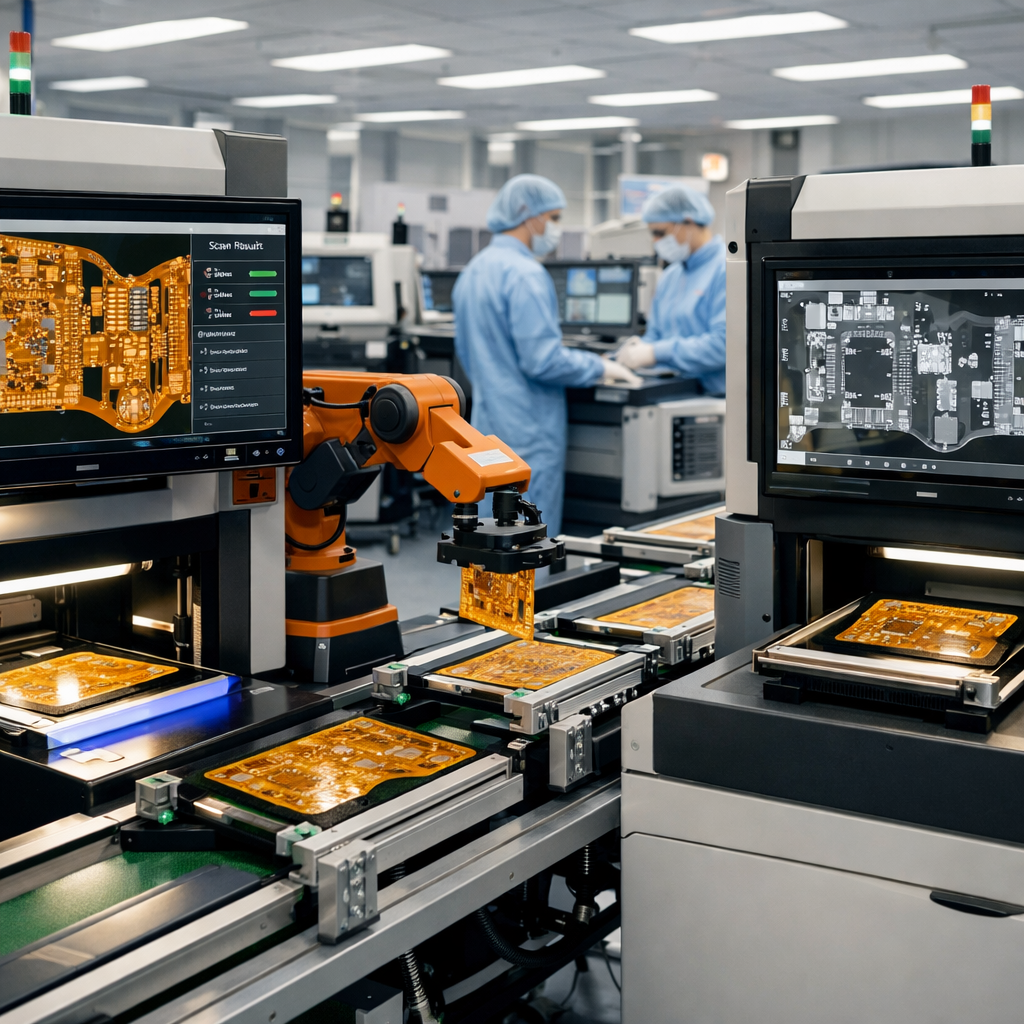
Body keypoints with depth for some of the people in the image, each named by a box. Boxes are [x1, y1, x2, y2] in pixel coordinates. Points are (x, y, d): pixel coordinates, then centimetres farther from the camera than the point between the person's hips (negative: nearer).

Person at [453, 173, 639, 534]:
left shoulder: (473, 270, 13)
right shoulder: (525, 274, -17)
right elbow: (543, 360, -22)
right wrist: (602, 368, -9)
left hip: (488, 421, 9)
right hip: (528, 432, -9)